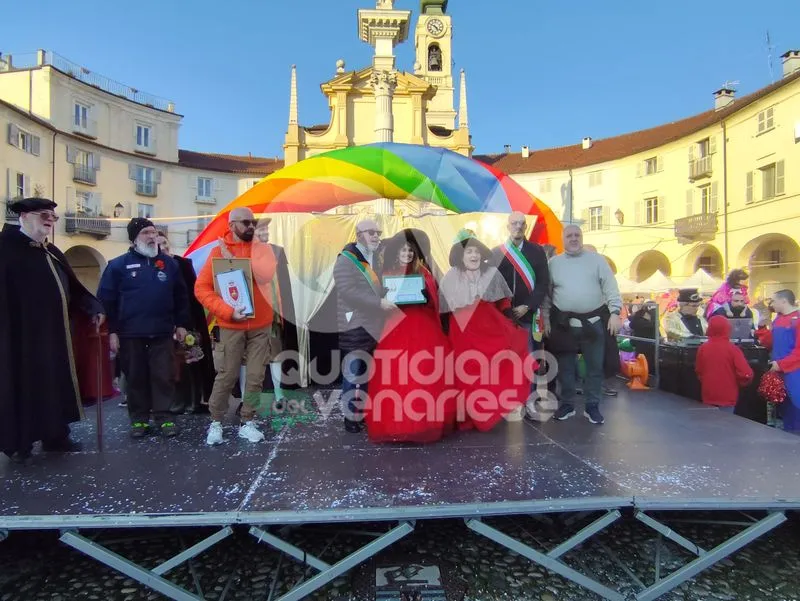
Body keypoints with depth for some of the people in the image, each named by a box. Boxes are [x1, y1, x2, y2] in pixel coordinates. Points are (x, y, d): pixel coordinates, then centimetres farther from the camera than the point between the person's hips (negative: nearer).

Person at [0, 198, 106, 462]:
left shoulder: (52, 253, 15)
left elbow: (73, 287, 18)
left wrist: (93, 308, 8)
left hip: (55, 333, 8)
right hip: (24, 334, -8)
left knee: (56, 384, 13)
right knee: (24, 386, 3)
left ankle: (55, 435, 25)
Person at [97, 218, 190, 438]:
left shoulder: (168, 263, 8)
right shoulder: (118, 265, 1)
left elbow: (181, 296, 11)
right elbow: (106, 299, 0)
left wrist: (181, 324, 8)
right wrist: (112, 331, -5)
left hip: (162, 333, 1)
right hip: (130, 334, -1)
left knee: (164, 377, 3)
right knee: (135, 378, 8)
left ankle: (163, 417, 14)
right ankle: (139, 419, 20)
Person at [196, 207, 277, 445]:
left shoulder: (263, 249, 5)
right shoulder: (218, 252, 0)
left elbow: (266, 274, -15)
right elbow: (201, 288, -4)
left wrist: (235, 261, -16)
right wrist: (227, 311, -14)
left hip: (261, 324, 2)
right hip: (231, 325, -2)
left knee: (255, 376, 5)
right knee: (227, 375, 2)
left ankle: (247, 422, 18)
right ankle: (216, 422, 20)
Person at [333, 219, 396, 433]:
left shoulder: (375, 259, 17)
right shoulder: (346, 260, -8)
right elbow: (348, 291, -21)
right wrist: (379, 303, -24)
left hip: (372, 324, 7)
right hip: (354, 325, -7)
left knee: (366, 373, 12)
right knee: (353, 372, -4)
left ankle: (363, 412, 22)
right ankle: (351, 417, 6)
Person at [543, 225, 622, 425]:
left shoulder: (597, 260, 3)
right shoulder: (554, 263, 5)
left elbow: (610, 288, -1)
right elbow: (546, 293, 6)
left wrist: (615, 313, -10)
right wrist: (546, 318, 3)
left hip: (594, 321, 0)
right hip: (564, 323, 1)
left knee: (595, 366, 7)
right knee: (565, 366, 8)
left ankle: (592, 407, 20)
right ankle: (567, 404, 22)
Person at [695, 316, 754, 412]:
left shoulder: (702, 348, -4)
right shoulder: (733, 349, -12)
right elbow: (746, 374, -14)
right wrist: (741, 383, 6)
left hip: (708, 396, 3)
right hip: (727, 397, -2)